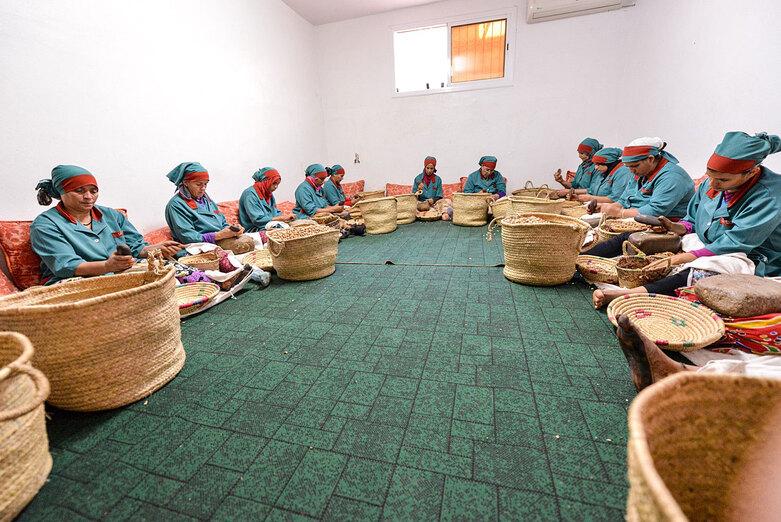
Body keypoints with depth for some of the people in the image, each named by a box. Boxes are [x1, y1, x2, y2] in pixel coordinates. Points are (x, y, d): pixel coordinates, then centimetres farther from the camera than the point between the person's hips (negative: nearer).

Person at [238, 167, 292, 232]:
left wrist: (286, 217, -4)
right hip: (254, 230, -8)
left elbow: (276, 212, 18)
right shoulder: (250, 194, -13)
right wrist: (280, 218, -19)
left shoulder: (269, 193, 13)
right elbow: (258, 220, -20)